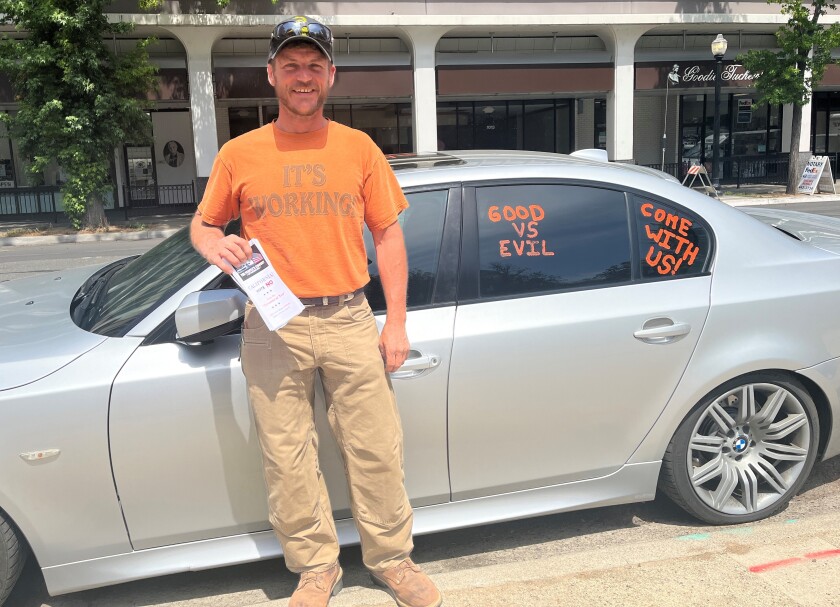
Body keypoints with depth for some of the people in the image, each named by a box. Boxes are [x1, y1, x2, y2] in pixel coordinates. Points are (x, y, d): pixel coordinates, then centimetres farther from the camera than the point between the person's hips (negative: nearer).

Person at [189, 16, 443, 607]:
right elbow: (203, 224, 15)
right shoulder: (239, 154, 4)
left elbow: (389, 234, 7)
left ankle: (392, 558, 26)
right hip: (275, 326, 0)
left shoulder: (358, 147, 5)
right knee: (288, 460, 6)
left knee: (377, 449, 6)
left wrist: (396, 322, 1)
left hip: (350, 319, 0)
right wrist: (218, 248, -11)